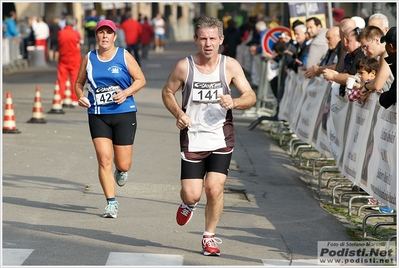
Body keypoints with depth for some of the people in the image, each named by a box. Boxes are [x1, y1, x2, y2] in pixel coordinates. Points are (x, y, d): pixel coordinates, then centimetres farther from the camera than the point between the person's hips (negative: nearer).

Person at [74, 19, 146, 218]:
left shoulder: (124, 56, 0)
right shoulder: (89, 58, 7)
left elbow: (141, 79, 2)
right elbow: (79, 82, 17)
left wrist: (126, 92, -15)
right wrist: (80, 96, -4)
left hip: (124, 114, -1)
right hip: (97, 116, 2)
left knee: (123, 164, 1)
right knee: (104, 159, -10)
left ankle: (121, 171, 40)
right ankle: (111, 203, -1)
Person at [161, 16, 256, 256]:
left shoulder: (230, 65, -5)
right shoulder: (184, 67, -6)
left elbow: (251, 96, -5)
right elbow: (167, 92, 9)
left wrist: (234, 103, -27)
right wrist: (178, 113, -9)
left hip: (221, 139, 0)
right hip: (193, 139, 0)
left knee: (214, 189, -11)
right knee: (192, 194, -4)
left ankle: (209, 237, 10)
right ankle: (188, 204, 36)